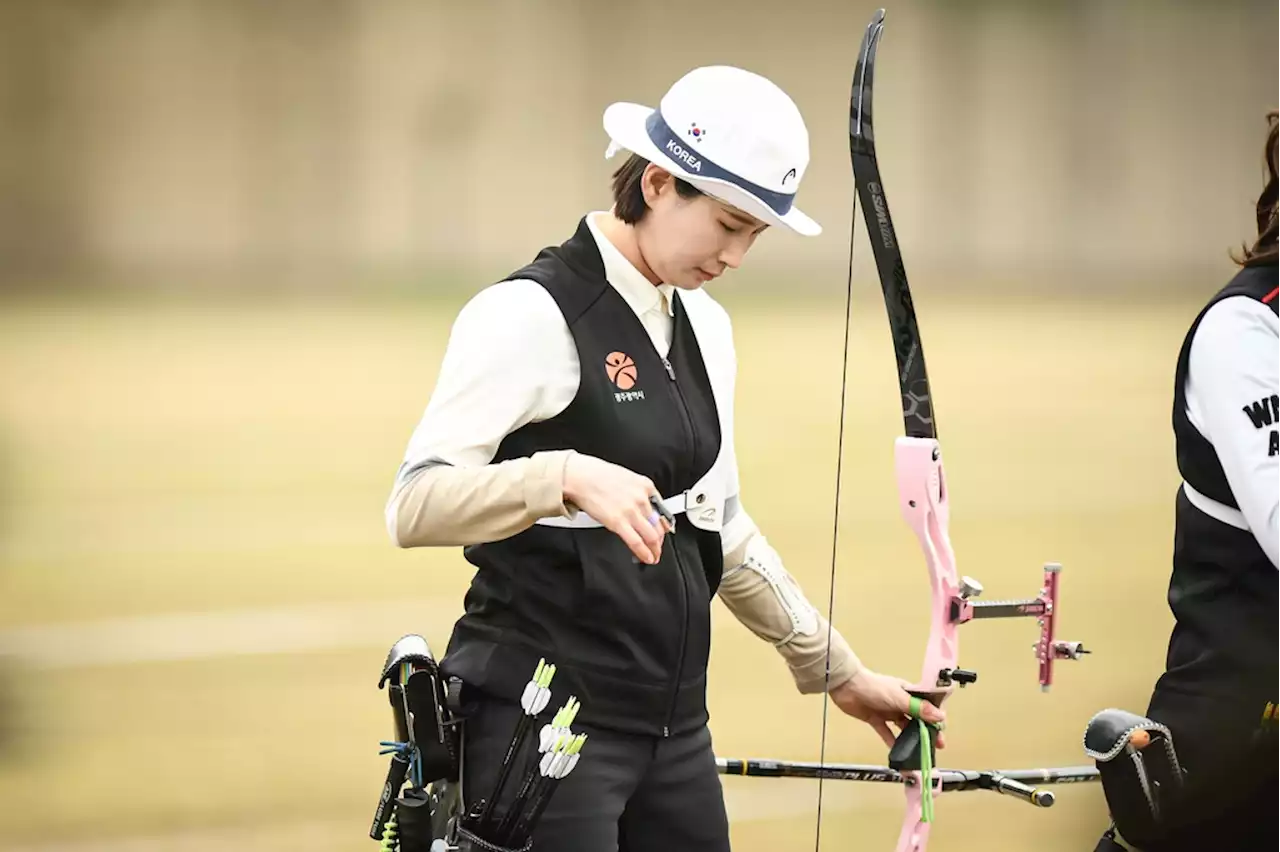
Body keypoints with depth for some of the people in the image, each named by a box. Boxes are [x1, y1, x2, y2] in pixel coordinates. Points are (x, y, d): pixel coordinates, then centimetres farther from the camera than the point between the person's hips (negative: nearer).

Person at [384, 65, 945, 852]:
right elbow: (416, 506, -20)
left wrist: (835, 669, 21)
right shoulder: (533, 314, -12)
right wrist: (565, 478, -35)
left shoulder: (703, 328, 12)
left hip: (672, 720, 8)